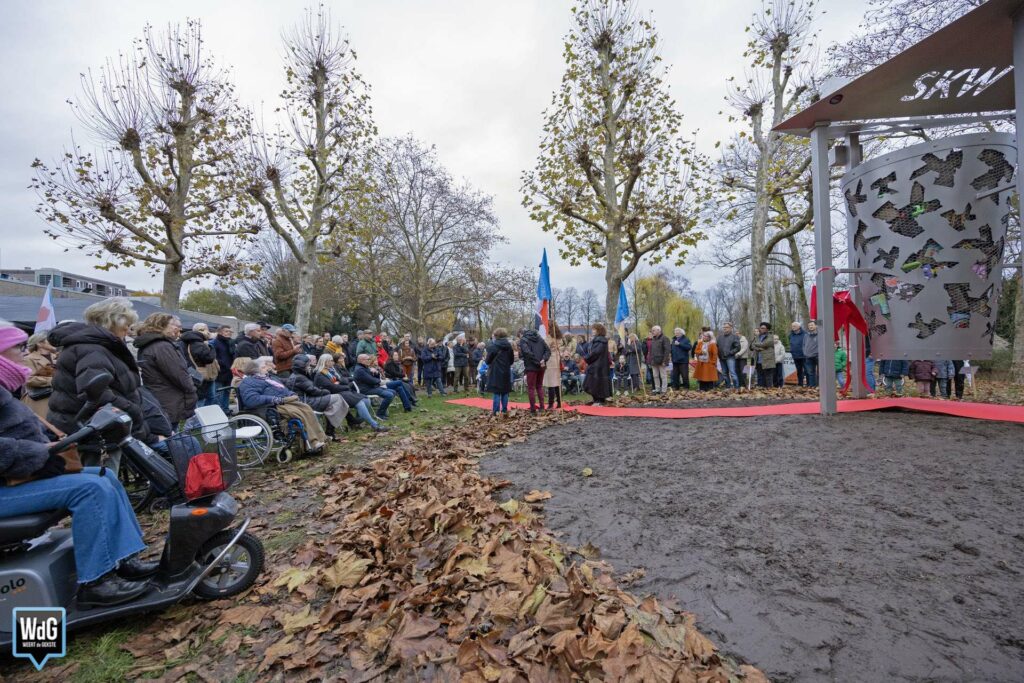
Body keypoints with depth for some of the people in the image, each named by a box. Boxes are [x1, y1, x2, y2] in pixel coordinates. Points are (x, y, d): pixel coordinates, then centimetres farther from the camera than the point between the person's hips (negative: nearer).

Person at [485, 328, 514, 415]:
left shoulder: (492, 347, -11)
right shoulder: (509, 346, 4)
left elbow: (488, 360, -6)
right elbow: (512, 360, 10)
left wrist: (485, 359, 15)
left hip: (495, 373, -4)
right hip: (506, 373, 4)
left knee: (496, 393, -2)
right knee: (505, 392, 11)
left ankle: (495, 411, -1)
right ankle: (504, 410, 14)